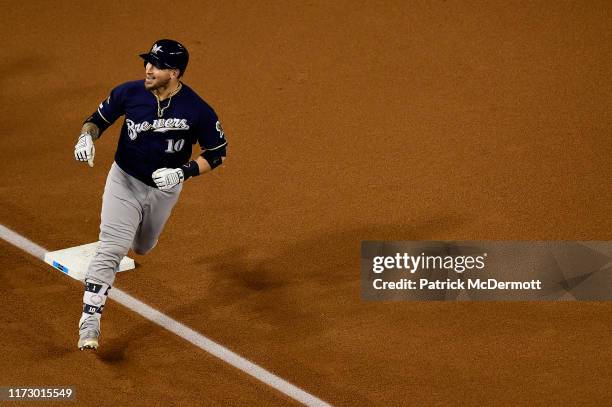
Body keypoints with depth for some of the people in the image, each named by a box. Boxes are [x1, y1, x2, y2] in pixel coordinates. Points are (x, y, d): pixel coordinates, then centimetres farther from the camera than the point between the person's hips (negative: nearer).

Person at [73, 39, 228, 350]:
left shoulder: (197, 111, -22)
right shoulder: (129, 93, -17)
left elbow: (217, 152, -10)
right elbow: (99, 118, 0)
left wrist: (183, 172, -24)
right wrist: (87, 136, -23)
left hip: (164, 190, 1)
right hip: (125, 181, -1)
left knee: (142, 247, 23)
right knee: (111, 249, -17)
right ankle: (89, 324, -17)